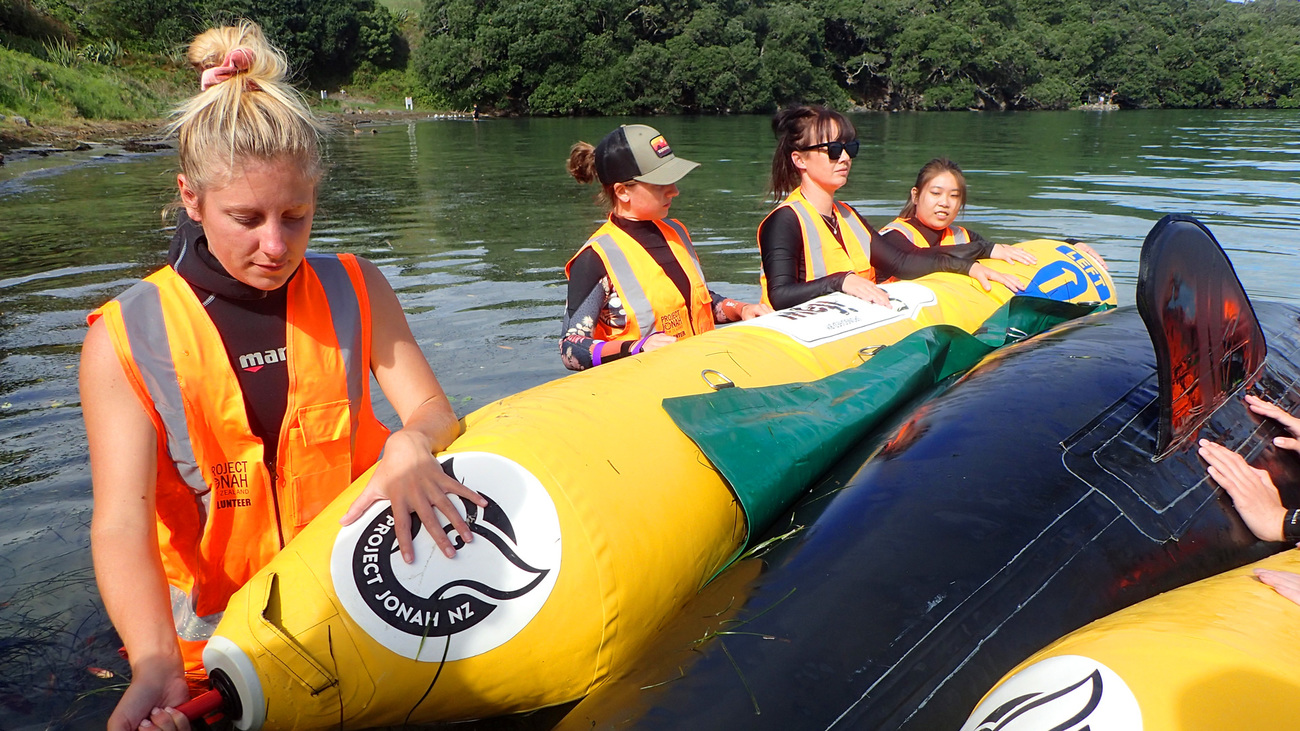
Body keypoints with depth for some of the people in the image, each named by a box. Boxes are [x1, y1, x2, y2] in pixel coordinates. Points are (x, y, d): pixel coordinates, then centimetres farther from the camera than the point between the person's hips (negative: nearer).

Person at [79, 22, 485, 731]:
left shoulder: (356, 292, 1)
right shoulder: (125, 339, -7)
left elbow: (434, 411, -3)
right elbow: (121, 522, -13)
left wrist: (409, 446, -27)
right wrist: (155, 666, -30)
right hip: (216, 638, 0)